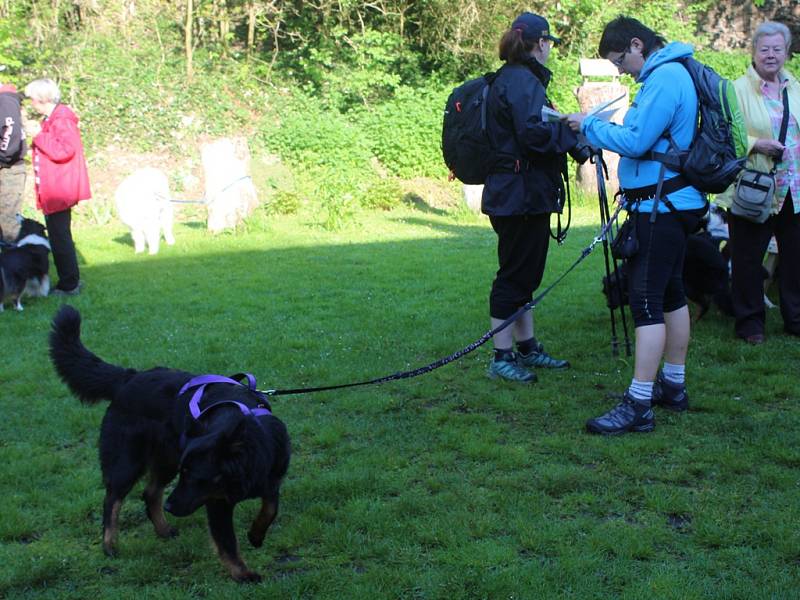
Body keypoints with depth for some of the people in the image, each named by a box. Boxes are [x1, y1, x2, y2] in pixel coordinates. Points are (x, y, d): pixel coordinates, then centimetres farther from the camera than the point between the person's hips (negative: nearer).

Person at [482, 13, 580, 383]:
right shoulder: (523, 81, -15)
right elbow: (534, 133, -26)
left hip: (518, 195, 11)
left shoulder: (510, 78, 18)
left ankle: (527, 348, 26)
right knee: (515, 276, -4)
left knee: (524, 275, 16)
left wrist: (565, 128, 14)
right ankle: (502, 357, 4)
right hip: (521, 196, -11)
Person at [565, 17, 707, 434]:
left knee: (646, 300, -12)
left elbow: (635, 140, -21)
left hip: (662, 208, -11)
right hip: (672, 203, 11)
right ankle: (673, 385, 28)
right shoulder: (672, 73, 15)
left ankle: (638, 406, -11)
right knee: (670, 294, 17)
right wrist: (596, 128, 11)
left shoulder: (665, 78, -16)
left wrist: (590, 126, -8)